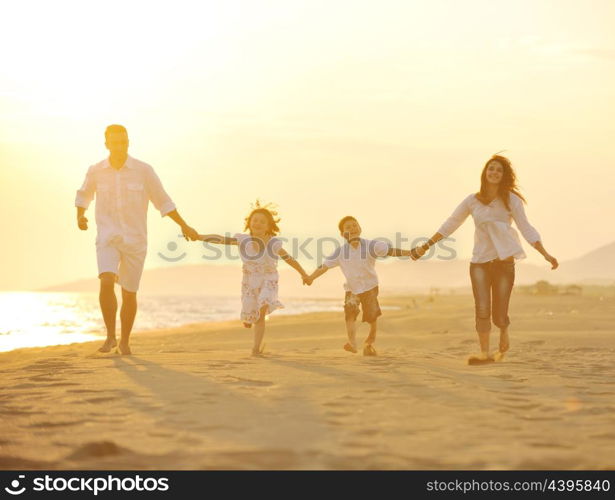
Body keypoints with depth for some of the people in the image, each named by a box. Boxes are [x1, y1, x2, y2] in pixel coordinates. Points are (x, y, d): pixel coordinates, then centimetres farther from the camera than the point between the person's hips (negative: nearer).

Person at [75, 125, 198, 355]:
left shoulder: (144, 170, -6)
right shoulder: (96, 171, 0)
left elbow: (162, 200, 4)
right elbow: (84, 195, 21)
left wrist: (184, 226, 4)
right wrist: (80, 216, 5)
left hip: (135, 240, 0)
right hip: (108, 238, 0)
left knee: (129, 294, 5)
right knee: (106, 283, -23)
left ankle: (125, 340, 26)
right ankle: (110, 336, -10)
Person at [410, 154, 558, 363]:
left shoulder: (511, 200, 0)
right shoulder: (472, 200, 6)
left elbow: (526, 229, -2)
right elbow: (450, 225, 12)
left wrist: (546, 254, -10)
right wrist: (425, 247, 12)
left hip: (504, 261, -1)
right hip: (479, 262, 2)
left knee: (499, 314, -1)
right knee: (482, 309, -14)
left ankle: (504, 336, 32)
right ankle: (485, 353, -7)